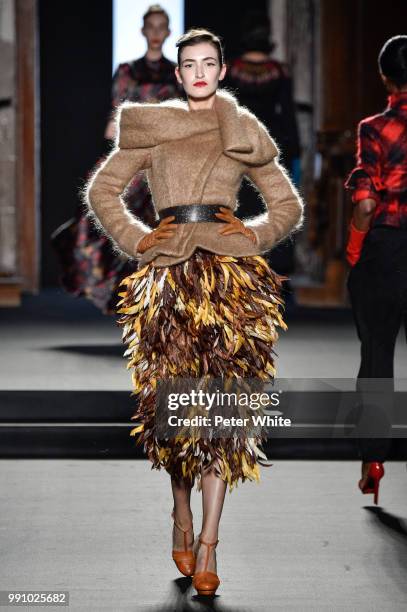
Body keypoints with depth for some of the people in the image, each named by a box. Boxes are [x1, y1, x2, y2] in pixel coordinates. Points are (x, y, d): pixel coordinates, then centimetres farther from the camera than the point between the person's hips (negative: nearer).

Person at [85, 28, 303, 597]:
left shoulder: (246, 134, 14)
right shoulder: (151, 128, 11)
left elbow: (289, 205, 18)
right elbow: (102, 189, 12)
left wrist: (257, 234, 1)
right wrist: (135, 238, 0)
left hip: (232, 272, 0)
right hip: (169, 272, 0)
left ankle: (207, 544, -3)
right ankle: (183, 515, 20)